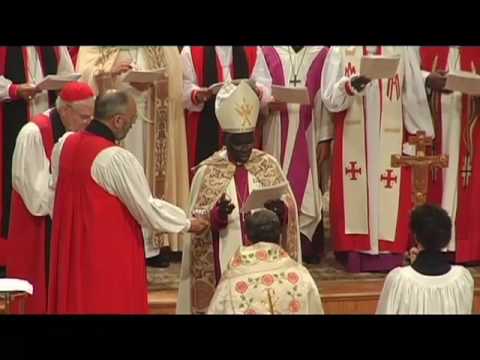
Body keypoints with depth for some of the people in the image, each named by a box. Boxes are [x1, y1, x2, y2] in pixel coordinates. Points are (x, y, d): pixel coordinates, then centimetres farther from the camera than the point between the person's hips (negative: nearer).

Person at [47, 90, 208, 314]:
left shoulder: (64, 144, 1)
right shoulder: (117, 159, -22)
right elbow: (147, 209, -16)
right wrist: (187, 223, -2)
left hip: (70, 248, 7)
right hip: (109, 256, -7)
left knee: (74, 300, 16)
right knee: (109, 303, 5)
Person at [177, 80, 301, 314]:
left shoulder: (269, 165, 4)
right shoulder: (207, 171, -2)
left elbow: (290, 207, 6)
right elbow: (194, 221, -2)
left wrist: (281, 210, -16)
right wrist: (216, 215, -22)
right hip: (225, 261, -2)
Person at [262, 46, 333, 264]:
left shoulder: (321, 54, 3)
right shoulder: (268, 52, 3)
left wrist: (325, 139, -3)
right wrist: (267, 101, -18)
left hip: (309, 133, 0)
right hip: (277, 134, 0)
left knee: (309, 187, 1)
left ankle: (308, 248, 6)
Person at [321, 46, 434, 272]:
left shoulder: (402, 50, 2)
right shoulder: (340, 50, 1)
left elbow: (414, 95, 4)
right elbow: (329, 97, -5)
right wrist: (349, 86, -25)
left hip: (390, 139, 0)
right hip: (352, 139, 0)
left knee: (391, 197, 0)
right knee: (354, 193, 1)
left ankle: (389, 254, 6)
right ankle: (355, 255, 5)